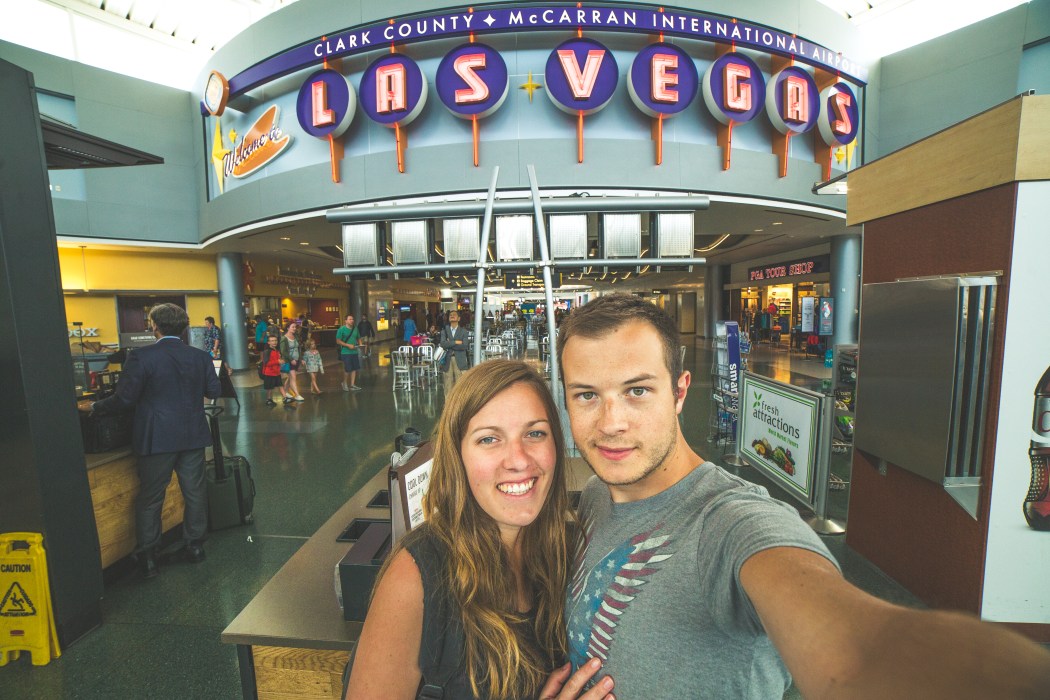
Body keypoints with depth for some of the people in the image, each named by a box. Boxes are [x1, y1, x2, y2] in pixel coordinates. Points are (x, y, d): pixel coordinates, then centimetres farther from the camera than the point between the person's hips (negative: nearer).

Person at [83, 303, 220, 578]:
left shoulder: (141, 357, -12)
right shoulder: (201, 356, -2)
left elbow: (124, 399, -9)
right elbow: (214, 391, 6)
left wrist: (94, 407, 10)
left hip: (156, 439, -3)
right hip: (193, 436, 3)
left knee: (150, 499, 11)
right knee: (194, 491, 13)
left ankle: (147, 559, 20)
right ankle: (195, 545, 26)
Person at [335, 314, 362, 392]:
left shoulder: (355, 329, 11)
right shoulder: (341, 329, -7)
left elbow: (358, 338, 22)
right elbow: (338, 341, -10)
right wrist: (348, 345, -17)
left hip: (354, 352, 6)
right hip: (346, 352, -6)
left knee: (354, 368, 5)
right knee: (347, 369, -3)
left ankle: (352, 384, 15)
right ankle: (345, 384, 19)